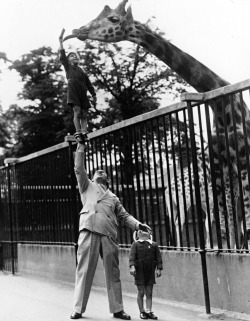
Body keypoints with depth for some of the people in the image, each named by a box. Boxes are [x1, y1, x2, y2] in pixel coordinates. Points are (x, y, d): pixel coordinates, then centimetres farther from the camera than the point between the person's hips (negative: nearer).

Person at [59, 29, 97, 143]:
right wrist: (61, 41, -7)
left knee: (84, 114, -5)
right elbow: (62, 56, 0)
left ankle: (84, 133, -11)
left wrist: (94, 95, 9)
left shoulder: (82, 71, 20)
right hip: (73, 92, -4)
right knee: (77, 112, -15)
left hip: (83, 94, 4)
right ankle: (78, 133, -20)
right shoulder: (68, 67, 12)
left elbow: (88, 84, 17)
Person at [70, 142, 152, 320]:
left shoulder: (113, 197, 28)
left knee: (113, 273, 2)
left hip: (109, 234, 3)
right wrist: (81, 146, 5)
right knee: (84, 270, -5)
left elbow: (124, 215, 22)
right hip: (89, 230, -3)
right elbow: (79, 169, 10)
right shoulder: (88, 186, 22)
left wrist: (138, 224, 4)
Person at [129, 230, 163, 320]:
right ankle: (142, 312, 9)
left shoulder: (154, 245, 13)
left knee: (149, 293, 2)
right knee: (141, 293, 0)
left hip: (150, 273, 2)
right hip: (139, 272, -2)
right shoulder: (136, 244, 6)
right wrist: (132, 266, -20)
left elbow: (158, 257, 8)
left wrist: (159, 269, -3)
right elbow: (132, 256, -5)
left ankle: (149, 311, 7)